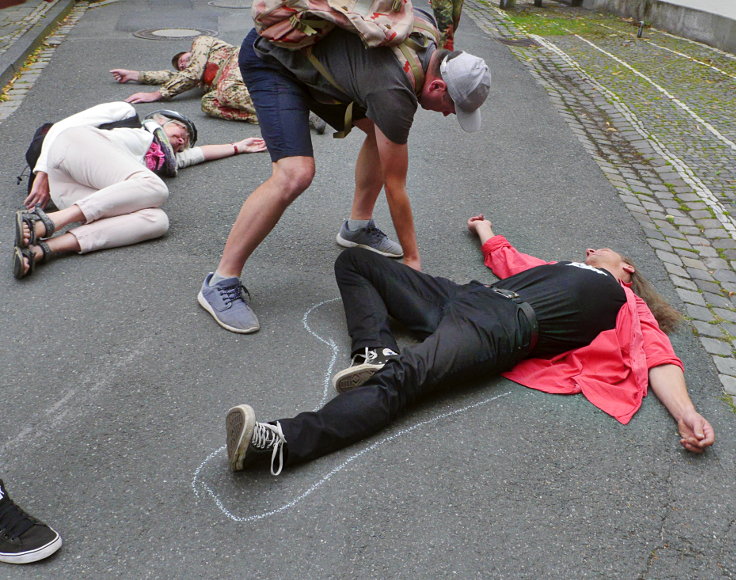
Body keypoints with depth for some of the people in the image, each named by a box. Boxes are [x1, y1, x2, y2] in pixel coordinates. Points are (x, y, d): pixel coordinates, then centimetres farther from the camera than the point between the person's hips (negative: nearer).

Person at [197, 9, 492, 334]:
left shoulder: (426, 25, -8)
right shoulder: (394, 96, -30)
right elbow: (395, 187, -22)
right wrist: (411, 259, -11)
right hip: (271, 60, -10)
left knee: (381, 129, 7)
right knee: (295, 173, -27)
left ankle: (358, 226, 23)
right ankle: (220, 283, -18)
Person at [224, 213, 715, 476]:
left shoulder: (627, 306, 20)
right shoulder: (562, 270, 37)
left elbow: (658, 358, 4)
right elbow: (508, 262, 51)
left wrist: (688, 413, -15)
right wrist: (487, 232, 69)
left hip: (505, 326, -8)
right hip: (465, 297, 8)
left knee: (403, 379, -37)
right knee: (355, 260, 8)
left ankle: (280, 444, -50)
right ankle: (377, 351, -17)